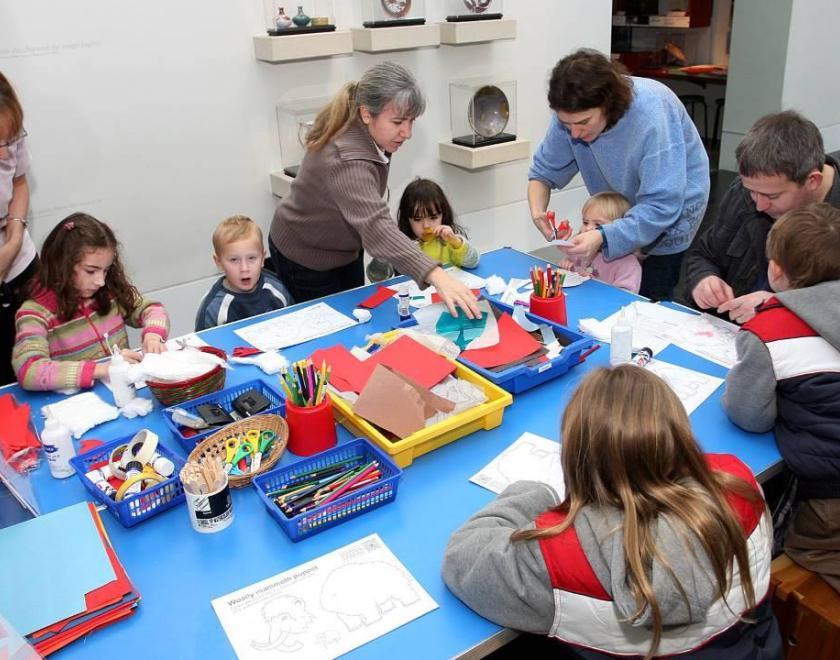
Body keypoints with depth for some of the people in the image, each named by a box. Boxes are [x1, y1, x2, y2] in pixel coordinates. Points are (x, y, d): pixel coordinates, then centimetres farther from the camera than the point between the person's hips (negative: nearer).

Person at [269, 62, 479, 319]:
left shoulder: (360, 132, -12)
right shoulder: (347, 161, -40)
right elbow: (376, 227, -54)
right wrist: (436, 276, -66)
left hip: (345, 247, 8)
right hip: (305, 258, -8)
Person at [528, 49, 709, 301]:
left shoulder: (650, 115, -35)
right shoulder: (572, 114, -21)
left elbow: (662, 205, -35)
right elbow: (544, 171, -10)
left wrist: (604, 237, -47)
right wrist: (537, 211, -31)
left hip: (674, 204, -4)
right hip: (620, 208, 5)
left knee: (649, 299, -6)